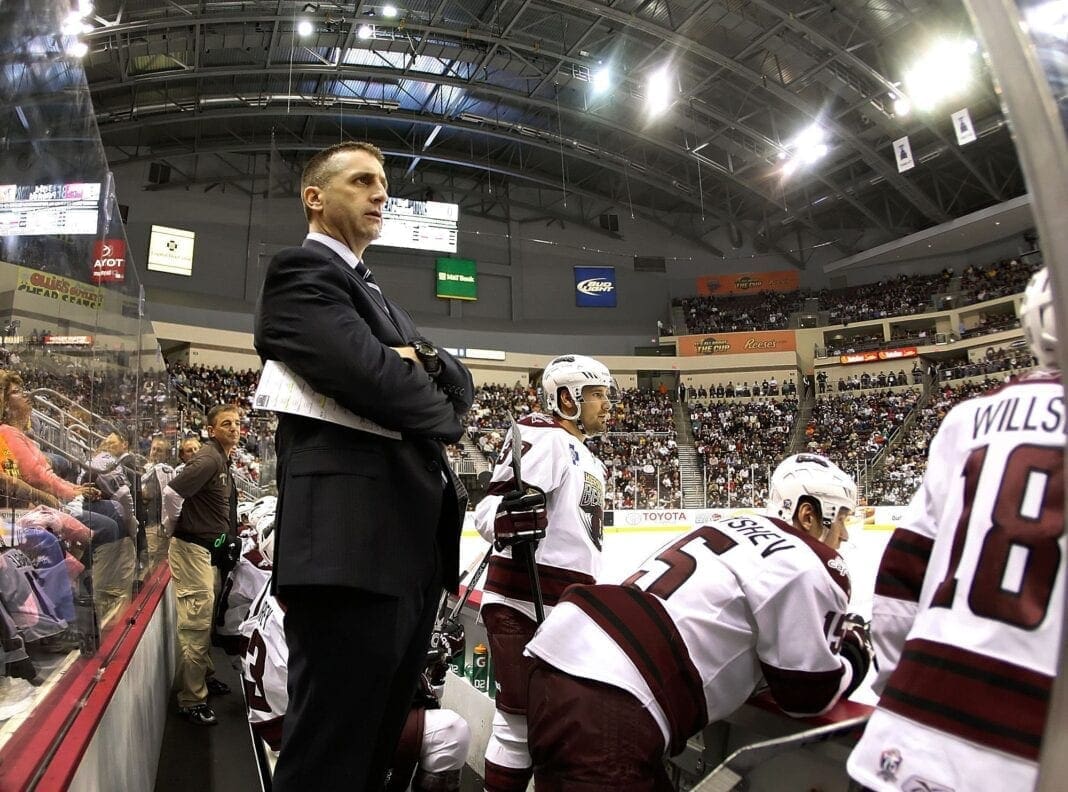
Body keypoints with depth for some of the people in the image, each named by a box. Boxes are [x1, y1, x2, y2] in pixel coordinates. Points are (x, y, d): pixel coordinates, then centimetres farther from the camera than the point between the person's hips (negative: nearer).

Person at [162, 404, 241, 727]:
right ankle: (191, 700, 4)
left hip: (207, 549, 10)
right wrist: (171, 528, -11)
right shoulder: (208, 459, -19)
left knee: (204, 620, 21)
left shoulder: (223, 460, 12)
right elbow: (172, 492, -27)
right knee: (196, 624, -5)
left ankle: (205, 677, 36)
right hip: (191, 549, -10)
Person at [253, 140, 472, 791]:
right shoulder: (303, 271, -2)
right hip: (353, 548, -9)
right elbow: (373, 377, -19)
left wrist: (425, 360, -6)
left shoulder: (375, 295, 26)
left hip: (414, 546, 9)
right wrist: (443, 416, 0)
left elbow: (460, 383, 16)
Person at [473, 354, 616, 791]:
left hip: (572, 607, 9)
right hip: (525, 601, -9)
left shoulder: (588, 460, 20)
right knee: (522, 718, -3)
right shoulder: (544, 438, -11)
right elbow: (489, 509, -20)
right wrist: (512, 515, -41)